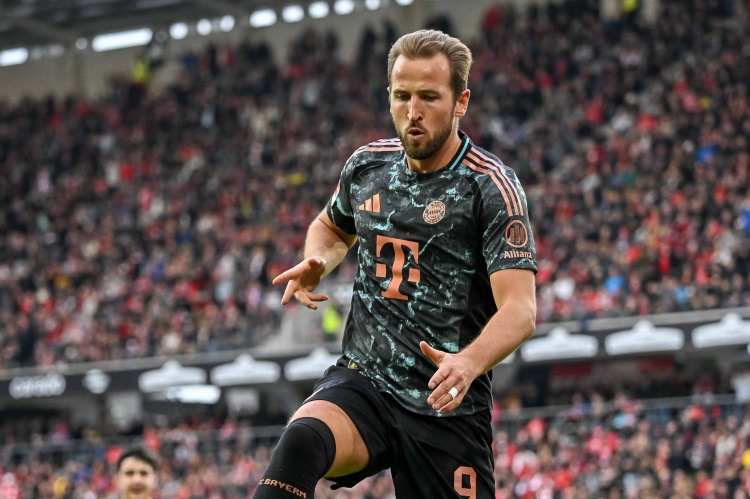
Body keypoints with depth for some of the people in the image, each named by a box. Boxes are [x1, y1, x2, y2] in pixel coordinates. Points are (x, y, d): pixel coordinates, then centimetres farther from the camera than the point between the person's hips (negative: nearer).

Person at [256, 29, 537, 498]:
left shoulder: (491, 186, -9)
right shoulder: (367, 165, 7)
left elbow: (521, 309, -18)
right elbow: (332, 227, 30)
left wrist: (469, 362, -38)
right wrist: (315, 264, 5)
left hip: (447, 406, -2)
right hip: (361, 379, 3)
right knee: (300, 442, -30)